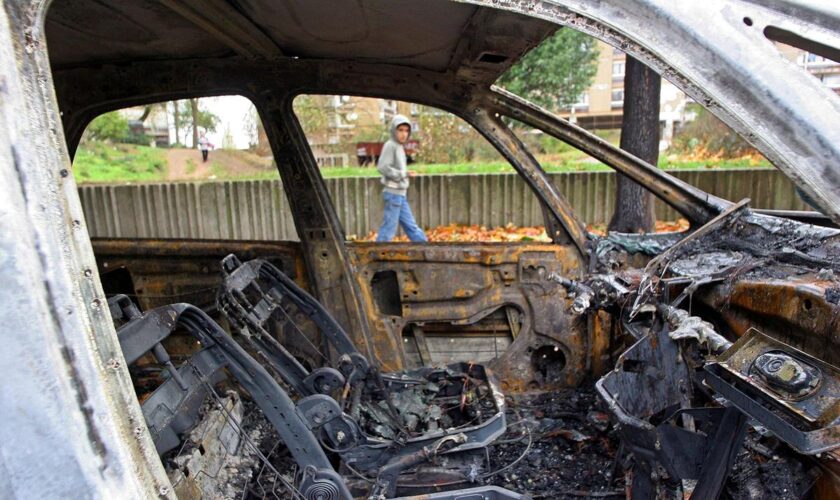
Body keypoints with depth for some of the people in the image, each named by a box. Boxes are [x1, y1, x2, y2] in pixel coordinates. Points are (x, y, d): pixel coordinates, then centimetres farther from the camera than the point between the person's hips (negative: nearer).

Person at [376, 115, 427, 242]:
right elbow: (382, 167, -21)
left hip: (400, 194, 9)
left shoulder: (399, 147, 15)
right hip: (393, 193, -9)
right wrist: (404, 174, -19)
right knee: (389, 228, -4)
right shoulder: (390, 145, -11)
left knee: (411, 226, 13)